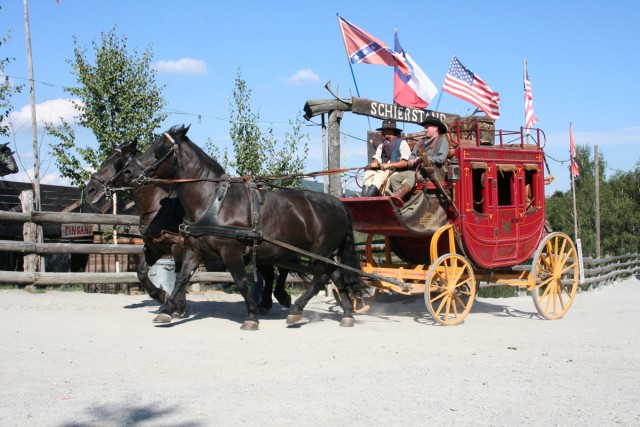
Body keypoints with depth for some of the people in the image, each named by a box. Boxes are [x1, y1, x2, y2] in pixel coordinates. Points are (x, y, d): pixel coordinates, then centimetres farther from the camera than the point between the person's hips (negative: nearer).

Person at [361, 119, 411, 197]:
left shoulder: (402, 143, 5)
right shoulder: (381, 146, 26)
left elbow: (405, 162, -6)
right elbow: (376, 159, 16)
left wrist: (389, 165, -15)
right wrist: (374, 163, -9)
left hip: (397, 171, -6)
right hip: (383, 171, 6)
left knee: (380, 175, -34)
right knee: (368, 172, -23)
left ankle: (368, 197, -52)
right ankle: (364, 197, -43)